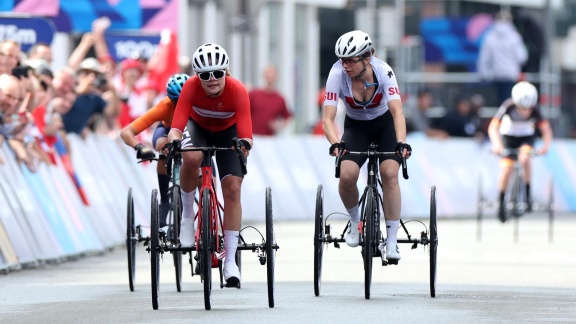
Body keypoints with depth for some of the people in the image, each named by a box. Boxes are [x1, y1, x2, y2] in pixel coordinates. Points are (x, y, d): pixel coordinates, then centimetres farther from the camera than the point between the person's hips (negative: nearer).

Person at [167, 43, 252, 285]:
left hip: (227, 132, 0)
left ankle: (230, 261, -6)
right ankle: (187, 213, -8)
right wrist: (173, 141, -61)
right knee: (191, 158, -35)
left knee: (233, 189, -12)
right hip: (198, 126, 0)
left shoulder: (237, 91, -34)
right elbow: (177, 126, -40)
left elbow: (245, 132, -41)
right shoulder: (191, 87, -33)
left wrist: (245, 143, -64)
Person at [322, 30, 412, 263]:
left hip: (385, 124, -1)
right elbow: (328, 117, -31)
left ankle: (392, 241, -14)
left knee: (389, 173, -22)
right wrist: (335, 144, -50)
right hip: (356, 127, 1)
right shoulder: (338, 74, -27)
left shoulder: (383, 71, -29)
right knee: (347, 175, -22)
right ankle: (355, 222, 8)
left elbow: (397, 111, -38)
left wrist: (401, 143, -54)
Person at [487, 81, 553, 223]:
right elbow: (493, 127, -33)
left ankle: (528, 194, -14)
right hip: (508, 136, 0)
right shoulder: (508, 106, -29)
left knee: (525, 158, -31)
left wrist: (546, 145, -46)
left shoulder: (534, 110, -26)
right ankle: (501, 203, 3)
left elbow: (546, 129, -27)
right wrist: (496, 144, -50)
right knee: (506, 169, -17)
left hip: (526, 137, 0)